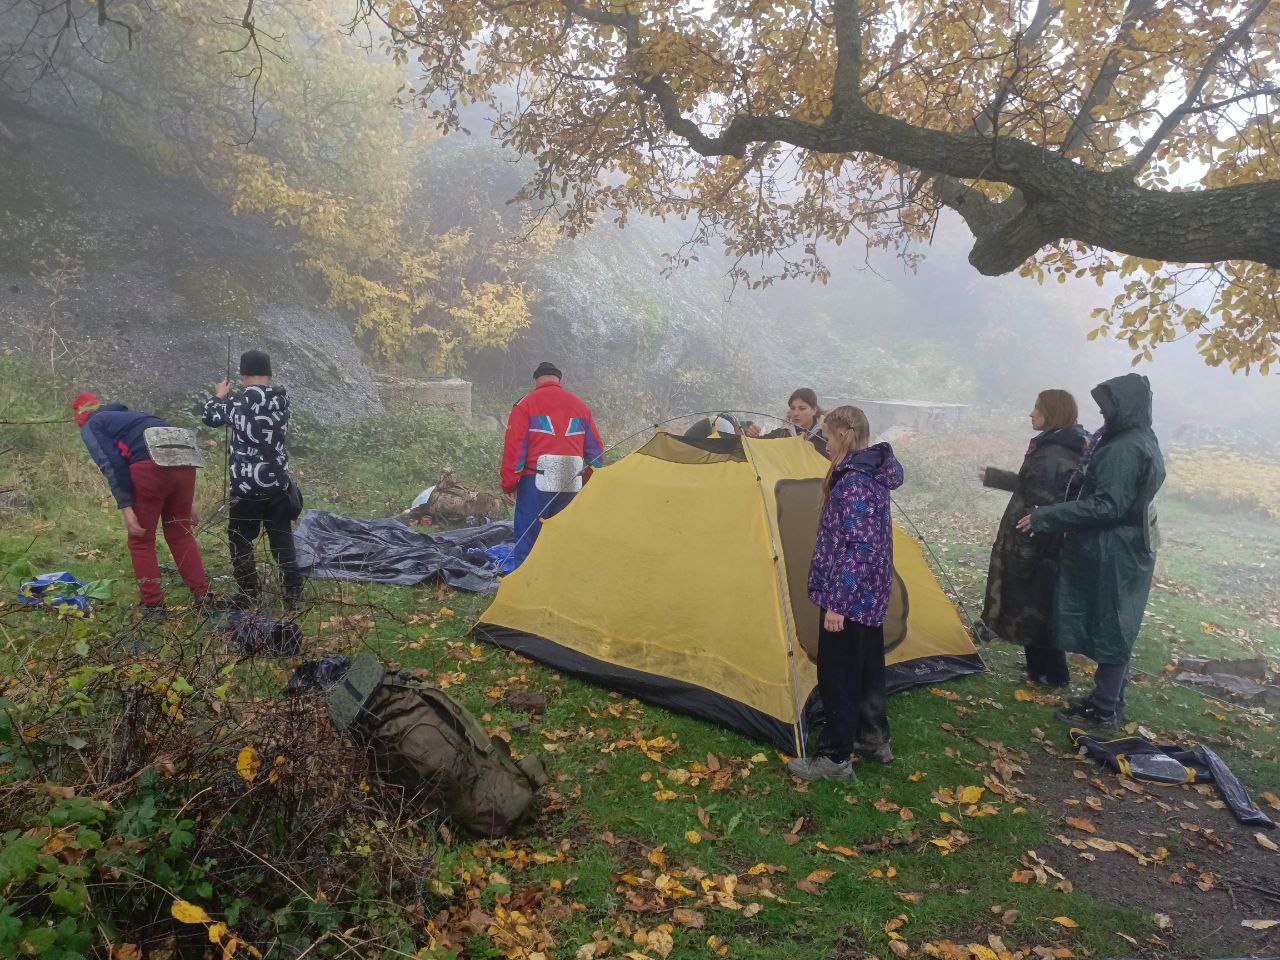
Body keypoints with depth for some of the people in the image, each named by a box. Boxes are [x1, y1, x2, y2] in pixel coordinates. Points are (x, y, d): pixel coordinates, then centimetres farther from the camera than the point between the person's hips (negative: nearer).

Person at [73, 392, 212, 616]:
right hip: (184, 461, 6)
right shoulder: (130, 414, 38)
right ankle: (203, 598, 17)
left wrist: (126, 508, -3)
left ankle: (153, 606, 15)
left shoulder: (91, 426, 18)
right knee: (181, 534, 19)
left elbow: (112, 465, 0)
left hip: (149, 467, -6)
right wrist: (188, 501, 30)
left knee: (141, 541, 12)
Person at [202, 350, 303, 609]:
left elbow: (210, 417, 9)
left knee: (240, 540, 12)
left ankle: (248, 594, 17)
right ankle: (293, 593, 13)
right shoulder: (282, 398, -3)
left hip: (246, 485, -3)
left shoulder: (238, 402, -10)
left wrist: (219, 396, 28)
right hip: (278, 483, 3)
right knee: (282, 539, 13)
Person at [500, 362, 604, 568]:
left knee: (526, 542, 1)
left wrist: (508, 486, 1)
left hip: (536, 484, -4)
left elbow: (514, 447, -5)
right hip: (571, 487, 4)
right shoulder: (580, 406, 14)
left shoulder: (526, 404, 0)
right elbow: (595, 451, 17)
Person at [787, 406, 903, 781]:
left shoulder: (853, 483, -23)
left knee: (837, 675, 1)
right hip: (870, 595, 10)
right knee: (866, 669, 21)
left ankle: (835, 758, 11)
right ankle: (874, 738, 35)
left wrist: (837, 601, -23)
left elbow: (860, 547, -26)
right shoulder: (873, 472, 8)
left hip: (849, 598, -10)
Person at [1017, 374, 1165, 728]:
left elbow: (1107, 506, -26)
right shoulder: (1140, 441, 11)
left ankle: (1103, 709, 12)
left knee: (1108, 627, 0)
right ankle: (1109, 699, 28)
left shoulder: (1126, 450, -22)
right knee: (1113, 626, 17)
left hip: (1113, 553, -10)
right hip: (1123, 547, 10)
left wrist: (1046, 517, -23)